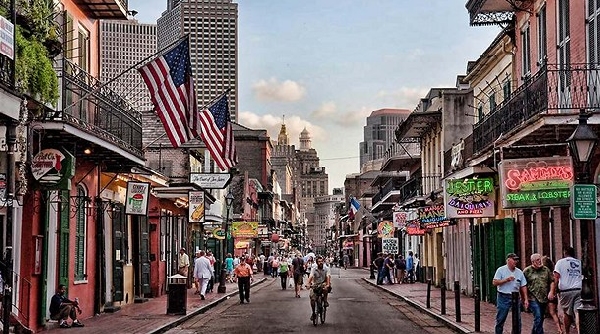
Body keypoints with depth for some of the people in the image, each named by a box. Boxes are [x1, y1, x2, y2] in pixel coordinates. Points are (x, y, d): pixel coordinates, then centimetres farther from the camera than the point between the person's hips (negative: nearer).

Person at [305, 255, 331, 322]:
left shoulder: (326, 268, -6)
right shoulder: (313, 269, -6)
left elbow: (328, 277, -19)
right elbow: (310, 277, -19)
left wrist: (328, 284, -38)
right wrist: (308, 284, -38)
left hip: (323, 284, -1)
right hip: (315, 285, 1)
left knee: (325, 287, -37)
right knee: (312, 298, -18)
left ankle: (325, 301, -16)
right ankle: (313, 312, 2)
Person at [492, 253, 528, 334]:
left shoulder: (519, 272, 9)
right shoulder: (501, 270, -2)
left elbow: (523, 286, 10)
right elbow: (494, 282, -9)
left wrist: (526, 299, 4)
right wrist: (506, 280, -18)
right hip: (503, 297, -4)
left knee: (517, 320, 3)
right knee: (500, 320, 2)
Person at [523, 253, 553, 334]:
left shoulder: (546, 270, 9)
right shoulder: (527, 271, -2)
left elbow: (551, 282, 13)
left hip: (544, 299, 5)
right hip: (533, 298, -5)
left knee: (540, 318, 11)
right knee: (538, 318, -15)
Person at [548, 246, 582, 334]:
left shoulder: (560, 262, 4)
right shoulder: (579, 263, 15)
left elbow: (556, 278, -4)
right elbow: (583, 277, 13)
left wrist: (552, 291, -5)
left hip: (566, 291, -2)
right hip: (579, 290, 2)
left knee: (567, 313, 12)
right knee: (577, 312, -5)